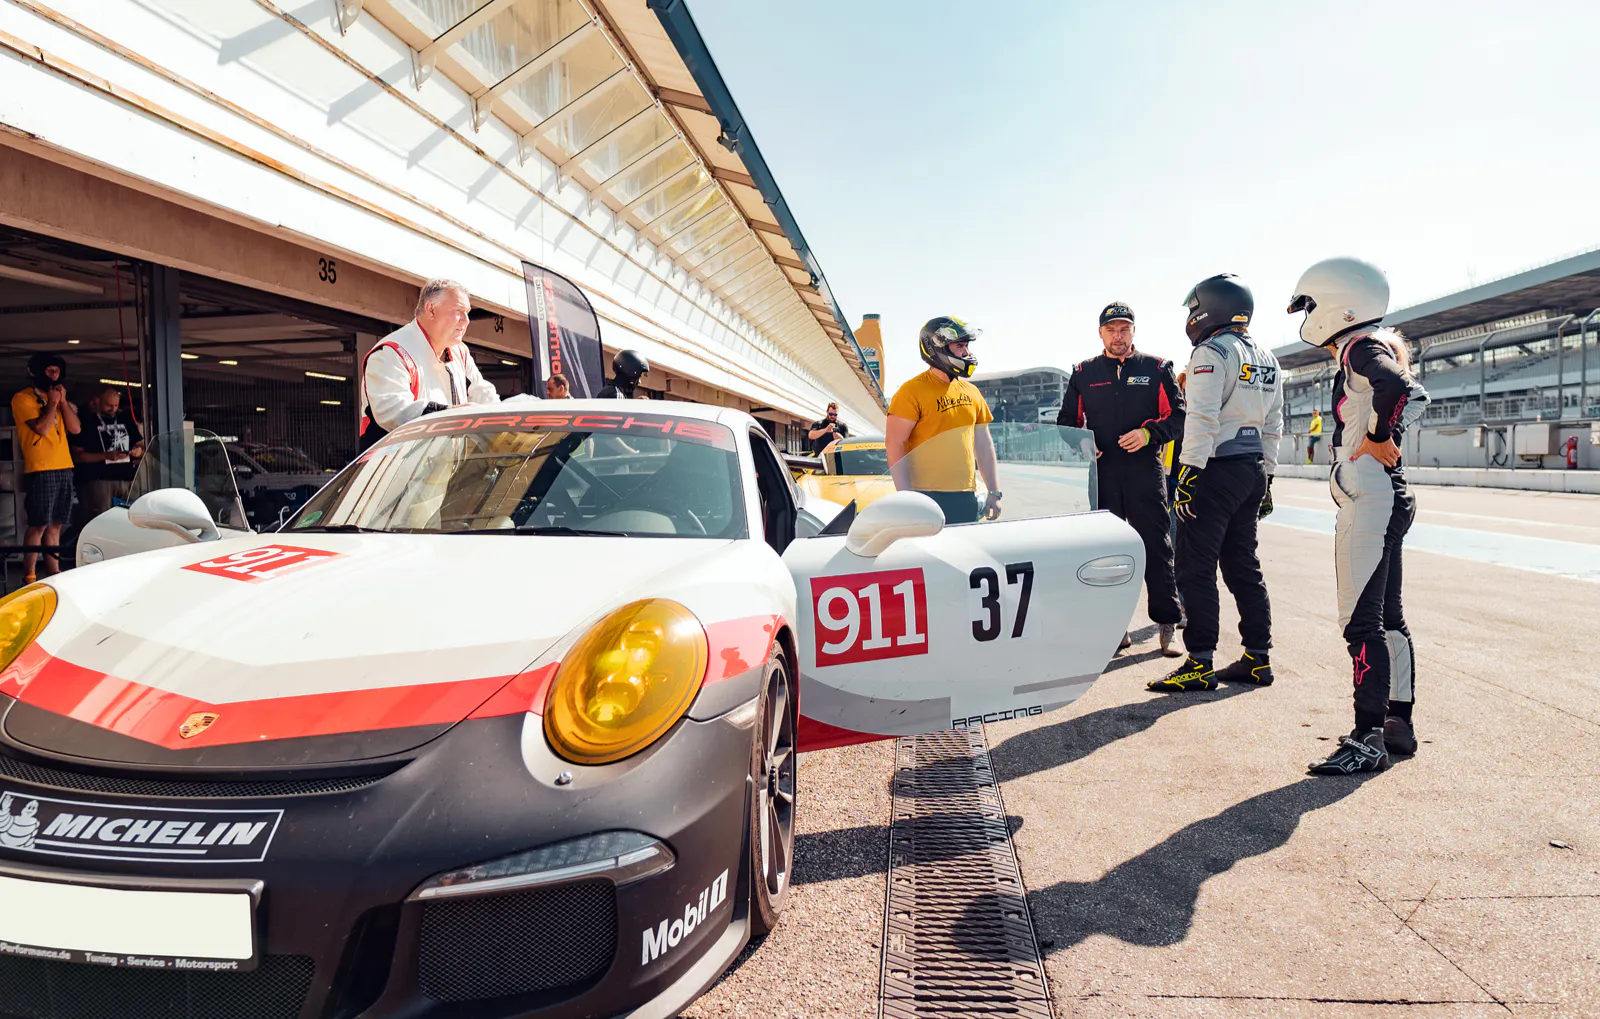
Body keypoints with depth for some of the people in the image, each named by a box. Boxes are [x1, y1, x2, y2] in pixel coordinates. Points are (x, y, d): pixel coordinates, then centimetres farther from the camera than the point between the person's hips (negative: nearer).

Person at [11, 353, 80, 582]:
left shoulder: (56, 397, 19)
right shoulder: (23, 398, -2)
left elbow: (75, 428, 10)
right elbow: (41, 428, -14)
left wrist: (63, 401, 2)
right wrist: (53, 403, -5)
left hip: (64, 468, 7)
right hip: (40, 469, -7)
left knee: (55, 525, 8)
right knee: (38, 525, -8)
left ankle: (53, 572, 12)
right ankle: (29, 575, -2)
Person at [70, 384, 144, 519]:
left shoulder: (126, 418, 16)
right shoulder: (86, 421, 1)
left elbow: (140, 444, 23)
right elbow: (77, 456, -5)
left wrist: (139, 450, -2)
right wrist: (106, 456, -18)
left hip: (126, 478, 4)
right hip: (97, 480, -4)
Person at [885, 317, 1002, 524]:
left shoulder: (971, 393, 14)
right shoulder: (913, 391, -6)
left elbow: (983, 446, 18)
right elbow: (894, 444, -11)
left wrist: (994, 493, 13)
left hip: (966, 499, 7)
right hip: (927, 497, -6)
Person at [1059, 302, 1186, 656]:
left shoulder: (1156, 368, 8)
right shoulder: (1084, 373, 13)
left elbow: (1178, 415, 5)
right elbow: (1067, 421, 18)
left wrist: (1149, 433, -12)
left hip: (1145, 470, -2)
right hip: (1101, 471, 2)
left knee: (1155, 547, -3)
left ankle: (1167, 624, 5)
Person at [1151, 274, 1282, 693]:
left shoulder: (1212, 352, -10)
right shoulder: (1266, 359, 17)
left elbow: (1202, 419, -19)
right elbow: (1273, 426, 19)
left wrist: (1189, 473, -19)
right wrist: (1266, 477, 22)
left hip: (1215, 470, -9)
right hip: (1253, 470, 9)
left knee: (1196, 569, -5)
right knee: (1243, 566, 14)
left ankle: (1200, 665, -4)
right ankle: (1258, 659, 18)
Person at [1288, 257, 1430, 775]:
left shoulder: (1361, 348, -13)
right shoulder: (1372, 347, 17)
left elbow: (1397, 386, -32)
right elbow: (1414, 395, 20)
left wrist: (1378, 439, -19)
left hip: (1370, 502, -11)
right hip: (1387, 499, 11)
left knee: (1362, 622, -8)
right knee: (1388, 617, 16)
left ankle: (1369, 741, -4)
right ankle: (1398, 724, 25)